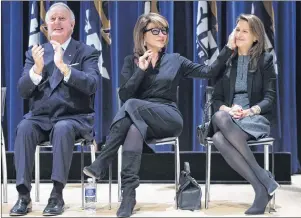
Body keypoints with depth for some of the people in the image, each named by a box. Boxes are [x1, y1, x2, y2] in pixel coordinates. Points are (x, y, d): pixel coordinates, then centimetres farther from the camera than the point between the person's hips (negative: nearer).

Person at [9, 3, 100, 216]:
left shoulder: (87, 52, 4)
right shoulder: (35, 53, 12)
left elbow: (91, 85, -14)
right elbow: (23, 91, 3)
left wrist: (63, 66, -26)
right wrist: (37, 68, -16)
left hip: (74, 118, -3)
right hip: (40, 118, 3)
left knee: (63, 129, -36)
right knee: (24, 128, -29)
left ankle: (57, 194, -31)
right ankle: (24, 195, -28)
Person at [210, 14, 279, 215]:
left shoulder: (266, 59, 9)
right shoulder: (226, 60, 18)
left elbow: (270, 98, 2)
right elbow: (216, 98, 12)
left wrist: (249, 111, -17)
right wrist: (227, 109, -11)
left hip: (256, 118, -3)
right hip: (229, 118, 3)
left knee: (220, 119, -38)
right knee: (218, 139, -36)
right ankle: (263, 185, -34)